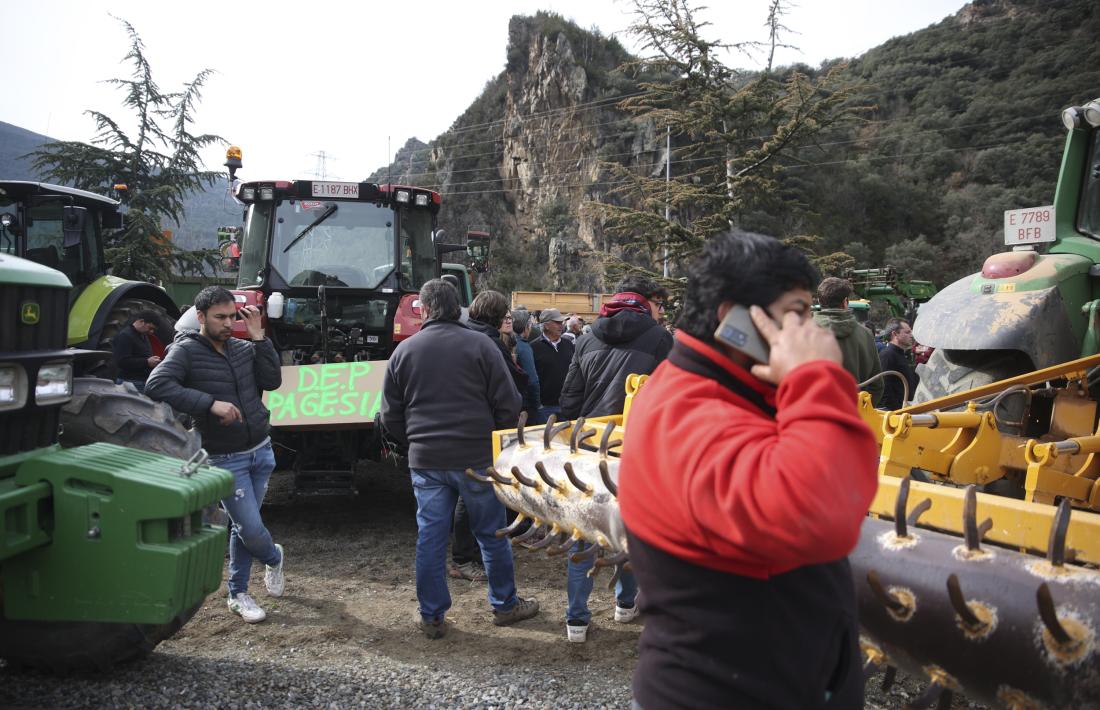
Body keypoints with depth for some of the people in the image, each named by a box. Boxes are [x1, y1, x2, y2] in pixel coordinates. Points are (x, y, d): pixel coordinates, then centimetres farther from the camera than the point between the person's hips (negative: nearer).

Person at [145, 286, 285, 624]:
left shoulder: (243, 348, 6)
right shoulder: (186, 351, -10)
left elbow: (272, 380, -4)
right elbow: (157, 385, -25)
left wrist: (258, 336, -8)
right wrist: (210, 403, -30)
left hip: (262, 451, 5)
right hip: (226, 459, -5)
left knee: (242, 526, 14)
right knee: (251, 529, -3)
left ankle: (238, 594, 29)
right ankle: (274, 558, 30)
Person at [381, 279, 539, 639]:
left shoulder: (404, 351, 2)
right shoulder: (480, 345, -6)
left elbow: (390, 416, 7)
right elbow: (508, 404, -6)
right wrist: (494, 440, 11)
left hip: (425, 461, 2)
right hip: (477, 458, -2)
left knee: (430, 538, 9)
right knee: (491, 533, 12)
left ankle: (431, 617, 17)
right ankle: (505, 605, 25)